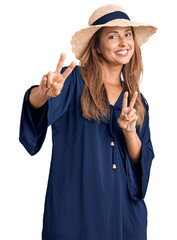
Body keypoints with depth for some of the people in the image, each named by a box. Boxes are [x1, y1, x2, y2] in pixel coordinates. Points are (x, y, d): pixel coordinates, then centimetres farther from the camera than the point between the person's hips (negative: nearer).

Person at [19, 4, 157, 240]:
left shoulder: (136, 100, 10)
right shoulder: (74, 81, -5)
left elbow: (141, 161, 7)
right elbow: (36, 104, -25)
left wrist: (129, 132, -12)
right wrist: (45, 93, -48)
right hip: (75, 204, -4)